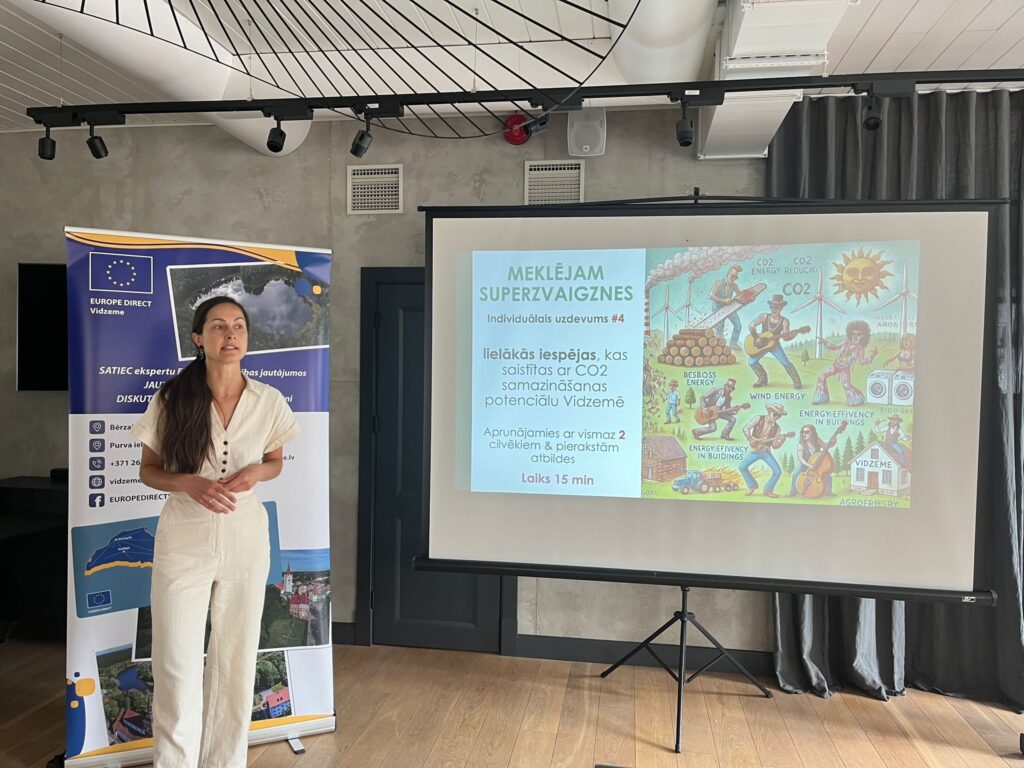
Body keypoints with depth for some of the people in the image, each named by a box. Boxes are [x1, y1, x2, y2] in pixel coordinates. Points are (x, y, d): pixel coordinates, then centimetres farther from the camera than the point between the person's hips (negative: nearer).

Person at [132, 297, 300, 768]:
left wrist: (256, 472, -13)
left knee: (236, 660, 14)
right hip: (183, 540, -1)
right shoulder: (171, 399, -8)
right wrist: (189, 483, -19)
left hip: (246, 540, 2)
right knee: (177, 666, 7)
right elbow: (148, 471, 1)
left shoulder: (269, 401, -5)